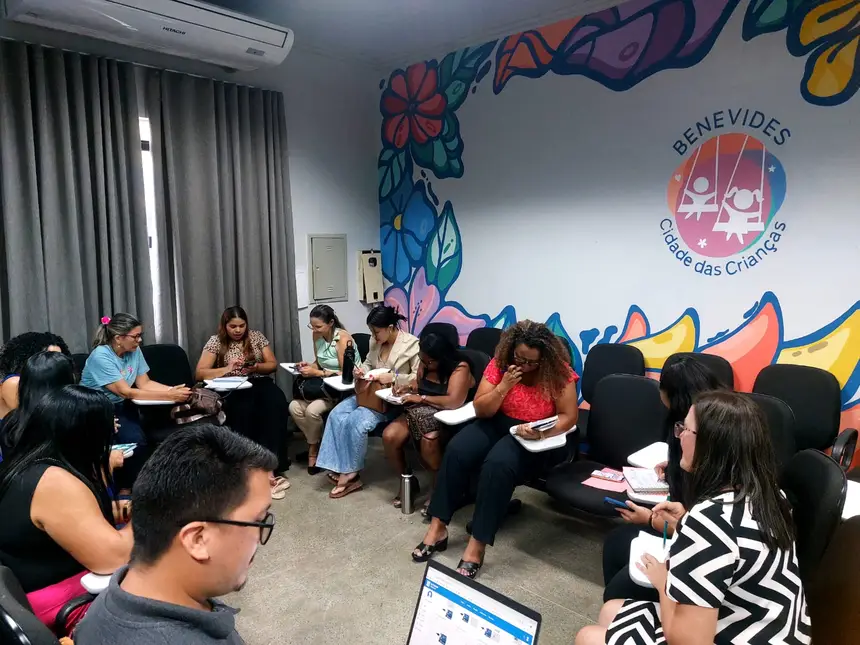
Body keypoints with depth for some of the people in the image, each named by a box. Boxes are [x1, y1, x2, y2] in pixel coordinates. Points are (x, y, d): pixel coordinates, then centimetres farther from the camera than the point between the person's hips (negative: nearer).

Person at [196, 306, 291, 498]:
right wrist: (227, 369, -16)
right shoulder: (216, 342, 4)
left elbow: (273, 365, 10)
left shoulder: (257, 336, 10)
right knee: (244, 409, -37)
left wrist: (255, 367, -10)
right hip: (231, 389, -2)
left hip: (259, 382, 2)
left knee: (276, 403, -33)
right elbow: (200, 374, -2)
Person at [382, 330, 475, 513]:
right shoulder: (424, 365, 4)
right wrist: (409, 388, -2)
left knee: (428, 441, -37)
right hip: (419, 413, 6)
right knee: (389, 436, -18)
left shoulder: (460, 368, -18)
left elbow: (454, 402, -31)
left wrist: (421, 398, -22)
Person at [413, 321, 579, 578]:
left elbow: (569, 417, -12)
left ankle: (477, 545, -24)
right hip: (498, 424, 4)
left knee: (498, 464, -33)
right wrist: (503, 387, -23)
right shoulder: (499, 363, -8)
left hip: (537, 437, -4)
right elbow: (481, 410, -6)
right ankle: (438, 527, -12)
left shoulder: (559, 372, -15)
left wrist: (541, 432, -29)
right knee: (457, 451, -23)